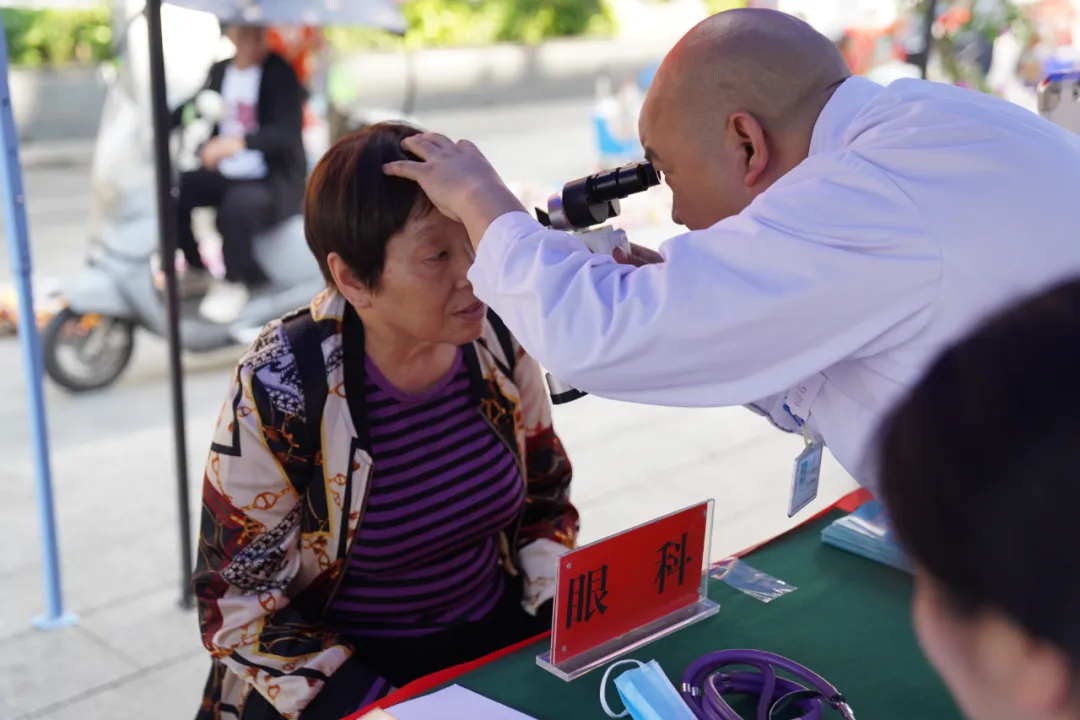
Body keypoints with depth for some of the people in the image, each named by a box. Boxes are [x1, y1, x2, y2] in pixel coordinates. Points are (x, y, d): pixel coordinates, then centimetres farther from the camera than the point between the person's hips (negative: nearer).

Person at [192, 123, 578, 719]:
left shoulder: (499, 343, -7)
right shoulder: (281, 390, -18)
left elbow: (546, 505, 7)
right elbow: (238, 609, -11)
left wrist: (563, 635, -7)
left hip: (498, 637, 3)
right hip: (351, 667, -3)